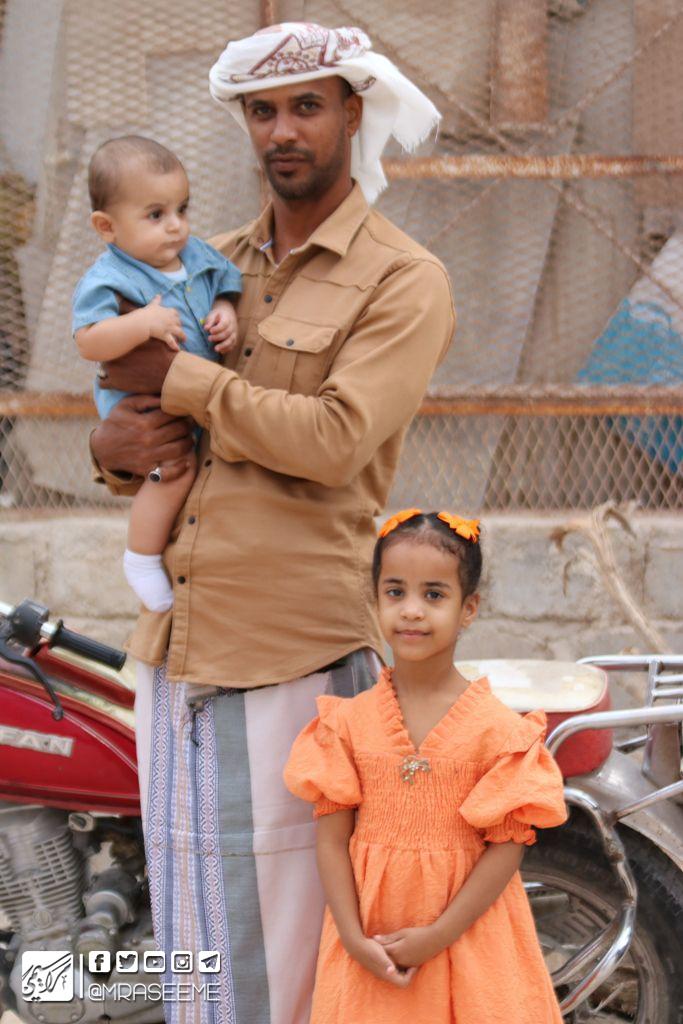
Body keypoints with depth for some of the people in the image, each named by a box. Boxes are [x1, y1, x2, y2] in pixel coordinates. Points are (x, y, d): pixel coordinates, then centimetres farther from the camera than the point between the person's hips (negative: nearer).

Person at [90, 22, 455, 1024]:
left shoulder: (404, 282, -3)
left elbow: (335, 438, -18)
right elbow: (141, 402, 23)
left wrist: (177, 379, -11)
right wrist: (116, 443, -1)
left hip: (298, 652, -6)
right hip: (178, 643, 7)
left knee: (289, 930, -3)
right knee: (192, 917, 12)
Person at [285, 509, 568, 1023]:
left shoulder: (497, 728, -9)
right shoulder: (348, 721, -2)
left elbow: (507, 845, -9)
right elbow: (332, 837, -3)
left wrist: (438, 936, -14)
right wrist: (354, 939, -12)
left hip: (464, 932, -2)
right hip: (368, 939, 2)